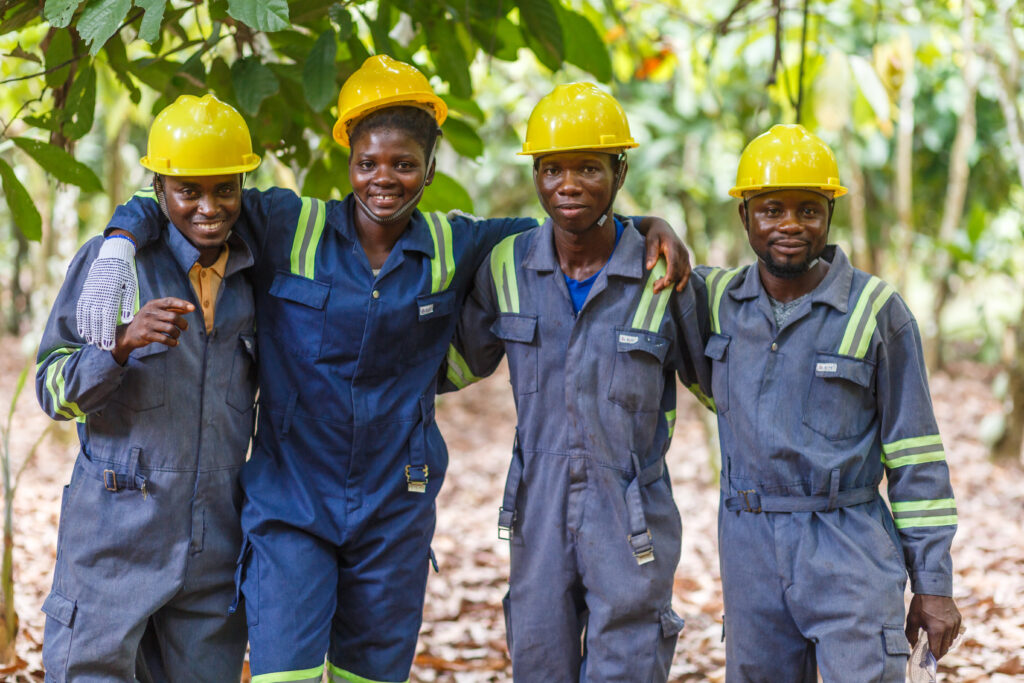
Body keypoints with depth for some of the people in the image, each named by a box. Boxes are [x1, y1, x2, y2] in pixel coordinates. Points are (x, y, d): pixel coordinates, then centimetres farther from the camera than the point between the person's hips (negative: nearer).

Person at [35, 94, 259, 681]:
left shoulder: (257, 274, 8)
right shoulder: (110, 259, -4)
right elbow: (53, 390, -5)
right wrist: (123, 343, -23)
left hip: (217, 544, 4)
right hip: (116, 538, -4)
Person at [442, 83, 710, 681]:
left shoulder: (662, 276, -8)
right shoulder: (507, 267, 0)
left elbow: (713, 381, 7)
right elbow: (461, 362, 17)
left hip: (632, 515, -3)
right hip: (539, 508, 3)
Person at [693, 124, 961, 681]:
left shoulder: (877, 311, -5)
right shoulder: (718, 297, 4)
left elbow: (915, 456, -3)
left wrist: (933, 583, -4)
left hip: (850, 550, -4)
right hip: (748, 547, 4)